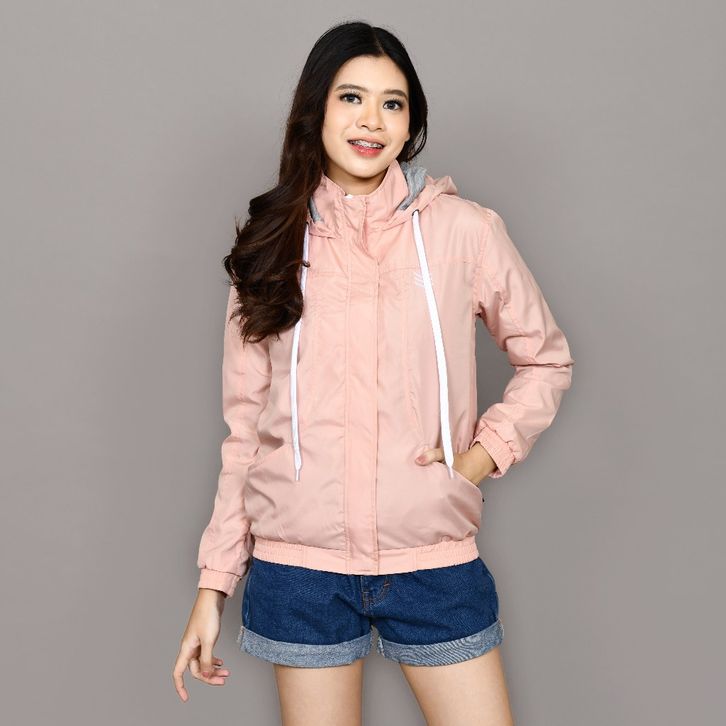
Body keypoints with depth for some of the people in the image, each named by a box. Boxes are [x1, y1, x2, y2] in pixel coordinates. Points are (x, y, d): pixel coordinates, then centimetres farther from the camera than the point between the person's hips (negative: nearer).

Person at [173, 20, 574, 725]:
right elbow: (246, 427, 7)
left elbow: (546, 360, 11)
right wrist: (213, 581, 5)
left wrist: (484, 452, -5)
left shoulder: (463, 229, -2)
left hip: (434, 561, 0)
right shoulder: (273, 244, 4)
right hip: (300, 563, 1)